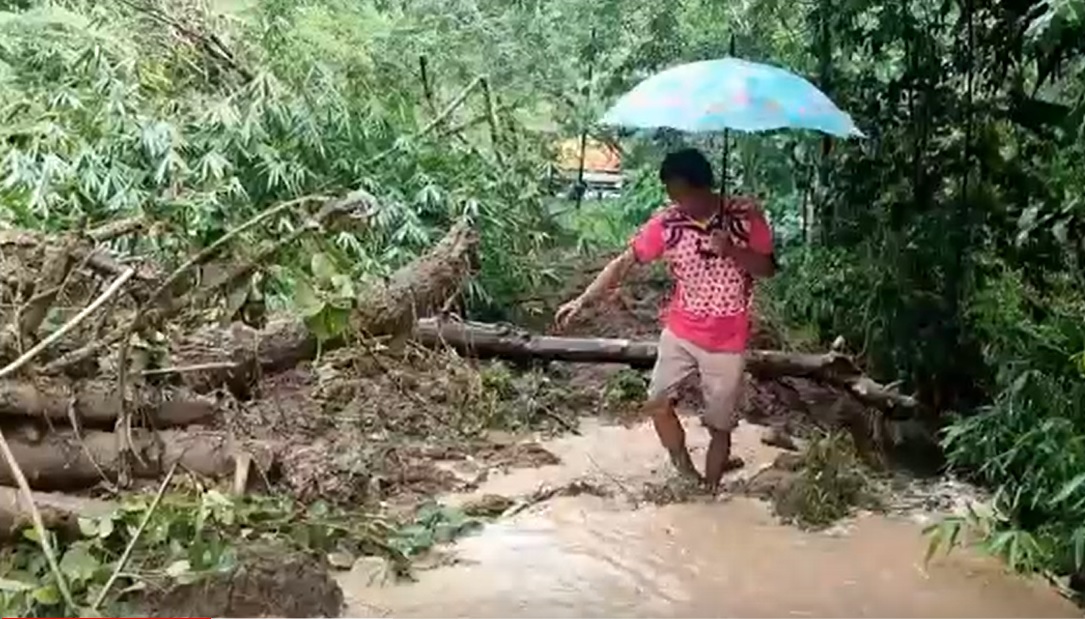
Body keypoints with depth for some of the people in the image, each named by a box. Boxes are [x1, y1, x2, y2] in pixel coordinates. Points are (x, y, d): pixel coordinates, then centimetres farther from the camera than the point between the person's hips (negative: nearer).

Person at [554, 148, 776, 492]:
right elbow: (624, 262, -8)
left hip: (726, 342, -2)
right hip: (680, 332, 2)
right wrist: (583, 300, -14)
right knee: (658, 402, 8)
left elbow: (768, 268, -9)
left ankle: (708, 493, 25)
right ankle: (685, 472, 30)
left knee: (720, 425, 7)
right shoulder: (667, 222, -11)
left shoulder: (745, 215, -14)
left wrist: (731, 250, -28)